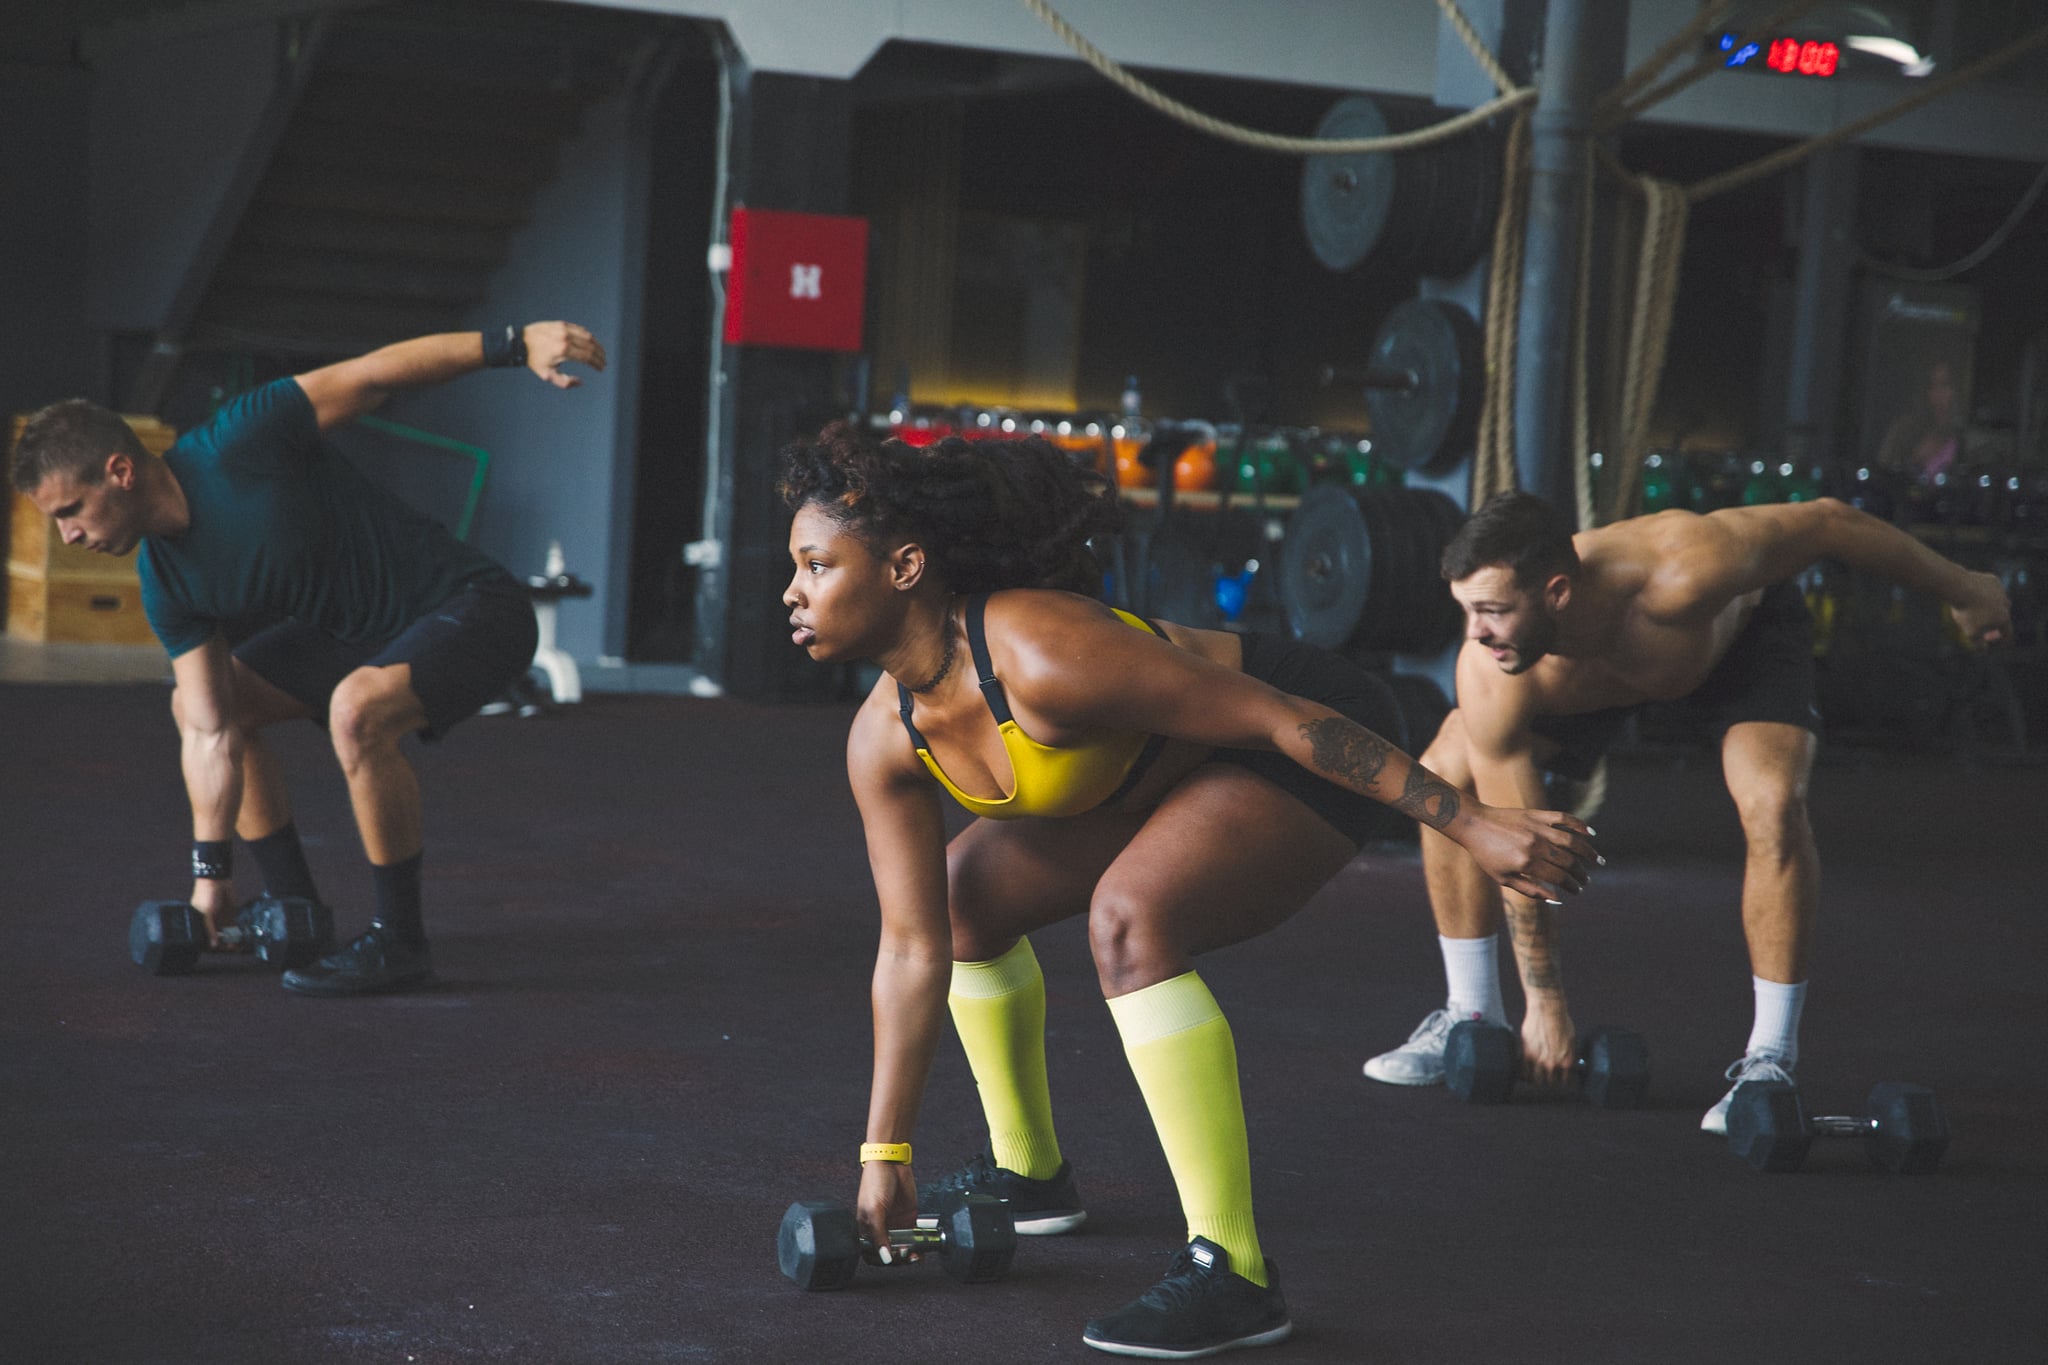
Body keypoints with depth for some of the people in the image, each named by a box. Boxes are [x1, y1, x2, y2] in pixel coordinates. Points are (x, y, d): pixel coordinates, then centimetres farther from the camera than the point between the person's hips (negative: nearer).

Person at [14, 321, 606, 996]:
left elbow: (373, 373, -18)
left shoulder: (235, 446, -23)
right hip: (361, 632, 9)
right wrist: (210, 873, -1)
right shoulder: (165, 584, -2)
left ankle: (398, 941, -20)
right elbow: (211, 733, 1)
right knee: (192, 704, 12)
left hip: (471, 609, -9)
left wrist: (515, 343, -22)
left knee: (356, 708, -36)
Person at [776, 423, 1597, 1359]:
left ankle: (1231, 1272, -28)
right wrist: (884, 1157, 0)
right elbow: (912, 949, -2)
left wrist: (1475, 825, -28)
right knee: (963, 890, 15)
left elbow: (1282, 717, -30)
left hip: (1306, 751, -9)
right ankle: (1028, 1172, 33)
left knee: (1128, 915, -33)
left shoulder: (1043, 658, -34)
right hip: (1173, 777, 9)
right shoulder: (883, 742, -8)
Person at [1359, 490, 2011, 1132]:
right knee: (1445, 778, -7)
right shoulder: (1489, 679, -36)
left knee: (1773, 803, -28)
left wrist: (1958, 587, -12)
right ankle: (1473, 1019, 9)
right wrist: (1544, 1003, -16)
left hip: (1745, 624, -3)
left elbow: (1828, 521, -28)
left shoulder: (1683, 573, -46)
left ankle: (1769, 1061, -15)